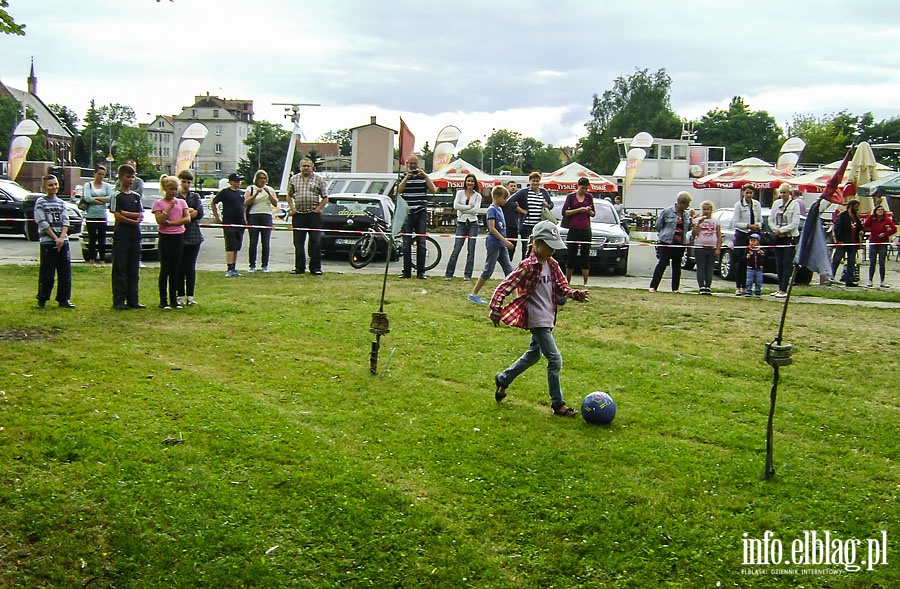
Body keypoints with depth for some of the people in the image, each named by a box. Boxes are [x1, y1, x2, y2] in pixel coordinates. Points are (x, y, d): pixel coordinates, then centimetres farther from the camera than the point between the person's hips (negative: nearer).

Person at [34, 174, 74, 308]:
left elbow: (65, 222, 5)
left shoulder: (61, 203, 13)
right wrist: (55, 238, -13)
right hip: (47, 241, -4)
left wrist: (61, 238, -10)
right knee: (47, 272, -2)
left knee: (65, 271, 3)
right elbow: (43, 223, -8)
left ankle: (63, 299, 10)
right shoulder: (40, 202, 0)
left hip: (63, 241, 5)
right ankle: (42, 300, 8)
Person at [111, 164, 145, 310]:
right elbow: (118, 217, -11)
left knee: (134, 269, 7)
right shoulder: (117, 196, -2)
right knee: (120, 269, -3)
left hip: (135, 236, 5)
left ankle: (133, 300, 11)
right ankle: (119, 301, -1)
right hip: (121, 236, -5)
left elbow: (141, 215, 4)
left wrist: (126, 213, -11)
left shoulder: (136, 196, 14)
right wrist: (133, 221, -8)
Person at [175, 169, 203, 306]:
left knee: (191, 267, 3)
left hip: (193, 236, 2)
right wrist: (190, 211, -8)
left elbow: (200, 213, 0)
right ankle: (181, 296, 6)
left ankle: (190, 296, 7)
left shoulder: (195, 197, 13)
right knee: (179, 267, 0)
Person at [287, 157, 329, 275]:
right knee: (298, 243, 5)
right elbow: (289, 195, 20)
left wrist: (317, 209, -6)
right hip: (298, 215, 3)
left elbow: (325, 198, 5)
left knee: (315, 242, -3)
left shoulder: (318, 179, 5)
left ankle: (315, 268, 3)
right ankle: (299, 267, 13)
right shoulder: (294, 179, 12)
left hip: (314, 214, -2)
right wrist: (292, 208, 6)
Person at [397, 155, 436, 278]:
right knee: (406, 243, 1)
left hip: (421, 213, 0)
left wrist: (425, 176, -12)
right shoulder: (403, 177, 9)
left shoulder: (423, 176, 9)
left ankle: (421, 272, 3)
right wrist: (407, 177, -15)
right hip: (407, 213, 0)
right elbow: (399, 190, -7)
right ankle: (406, 271, 5)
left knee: (421, 243, -1)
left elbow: (433, 190, -4)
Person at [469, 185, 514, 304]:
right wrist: (506, 241, -21)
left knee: (509, 270, 6)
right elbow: (492, 228, -19)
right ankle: (473, 294, 4)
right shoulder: (492, 209, -12)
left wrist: (506, 241, 17)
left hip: (502, 245, 9)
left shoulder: (499, 209, 13)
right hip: (493, 244, -9)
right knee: (488, 271, -4)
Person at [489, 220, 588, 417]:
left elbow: (561, 287, 11)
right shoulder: (528, 267, -18)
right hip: (537, 320, -9)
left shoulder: (552, 265, 7)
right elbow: (504, 288, -18)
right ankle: (558, 404, 1)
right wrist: (496, 311, -19)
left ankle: (503, 379, 41)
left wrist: (575, 294, -9)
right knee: (555, 359, -9)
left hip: (547, 318, 9)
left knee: (533, 355, 23)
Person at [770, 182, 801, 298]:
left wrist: (781, 230, -13)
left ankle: (784, 290, -5)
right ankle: (780, 288, 13)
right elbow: (771, 220, 11)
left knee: (787, 264, -5)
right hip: (778, 238, 5)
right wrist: (775, 230, -6)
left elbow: (795, 224, -12)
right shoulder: (776, 203, 9)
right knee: (778, 264, 7)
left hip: (790, 237, -5)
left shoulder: (795, 204, -6)